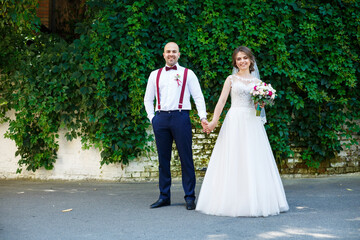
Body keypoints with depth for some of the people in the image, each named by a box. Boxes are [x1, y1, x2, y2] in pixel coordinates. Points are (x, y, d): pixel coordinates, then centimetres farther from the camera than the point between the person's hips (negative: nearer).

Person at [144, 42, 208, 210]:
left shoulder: (188, 74, 9)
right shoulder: (155, 75, 16)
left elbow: (198, 97, 4)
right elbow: (148, 99, 19)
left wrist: (203, 117, -8)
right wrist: (152, 117, 6)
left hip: (180, 117, -3)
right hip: (161, 118, 3)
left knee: (186, 158, -3)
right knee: (163, 159, 7)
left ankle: (189, 197, 2)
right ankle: (164, 196, 14)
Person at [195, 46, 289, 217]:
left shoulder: (257, 82, 14)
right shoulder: (231, 79, 6)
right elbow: (221, 101, -3)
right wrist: (214, 121, -16)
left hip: (253, 123, 3)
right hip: (235, 121, -3)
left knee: (254, 161, 1)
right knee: (233, 160, -5)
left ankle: (255, 201, 8)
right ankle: (233, 201, -1)